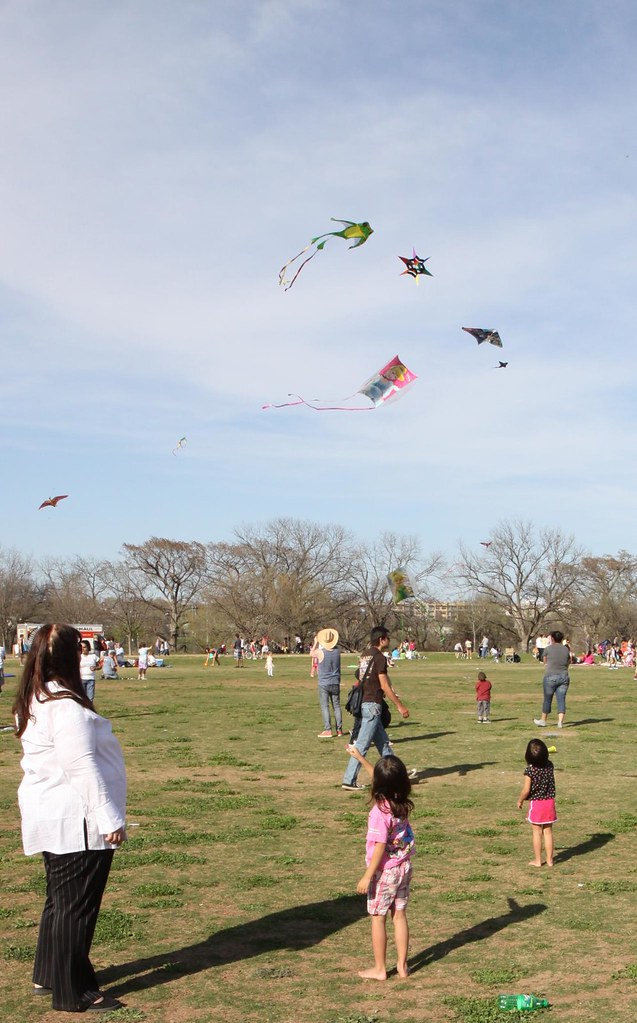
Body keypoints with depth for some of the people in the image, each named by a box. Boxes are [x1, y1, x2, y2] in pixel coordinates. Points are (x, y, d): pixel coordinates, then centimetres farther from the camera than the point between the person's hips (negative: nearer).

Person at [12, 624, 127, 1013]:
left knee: (61, 899, 21)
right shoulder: (66, 707, -22)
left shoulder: (32, 703, 9)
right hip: (76, 821, -10)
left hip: (52, 818, 10)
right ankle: (73, 992, 11)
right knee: (76, 904, 1)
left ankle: (48, 975, 34)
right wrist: (109, 819, -19)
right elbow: (84, 768, -23)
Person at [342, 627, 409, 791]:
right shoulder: (379, 658, -14)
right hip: (372, 705, -9)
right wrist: (400, 705, -10)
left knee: (383, 741, 17)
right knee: (362, 744, -6)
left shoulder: (365, 655, 13)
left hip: (364, 702, 9)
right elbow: (384, 686, -16)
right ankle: (349, 781, -4)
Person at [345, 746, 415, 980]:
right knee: (400, 916, 15)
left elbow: (380, 847, -24)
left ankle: (379, 969, 16)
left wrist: (367, 877, -18)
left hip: (385, 872, -7)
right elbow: (379, 778, 12)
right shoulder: (402, 804, -3)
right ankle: (402, 965, 22)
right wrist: (359, 757, 18)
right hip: (403, 868, 7)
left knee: (378, 919, 7)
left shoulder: (380, 811, -25)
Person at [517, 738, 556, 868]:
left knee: (537, 833, 7)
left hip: (536, 803, -4)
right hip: (549, 802, 4)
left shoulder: (530, 770, -19)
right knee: (548, 832, 12)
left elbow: (526, 790, -17)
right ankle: (549, 859, 18)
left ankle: (537, 860, 15)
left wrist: (520, 801, 1)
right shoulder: (549, 765, -5)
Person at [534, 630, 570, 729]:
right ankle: (560, 721, -7)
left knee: (547, 699, 8)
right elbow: (568, 663, 11)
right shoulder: (566, 649, 6)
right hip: (564, 677, 3)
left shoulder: (548, 649, -6)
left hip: (550, 677, -3)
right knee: (561, 699, 2)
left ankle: (543, 721, 19)